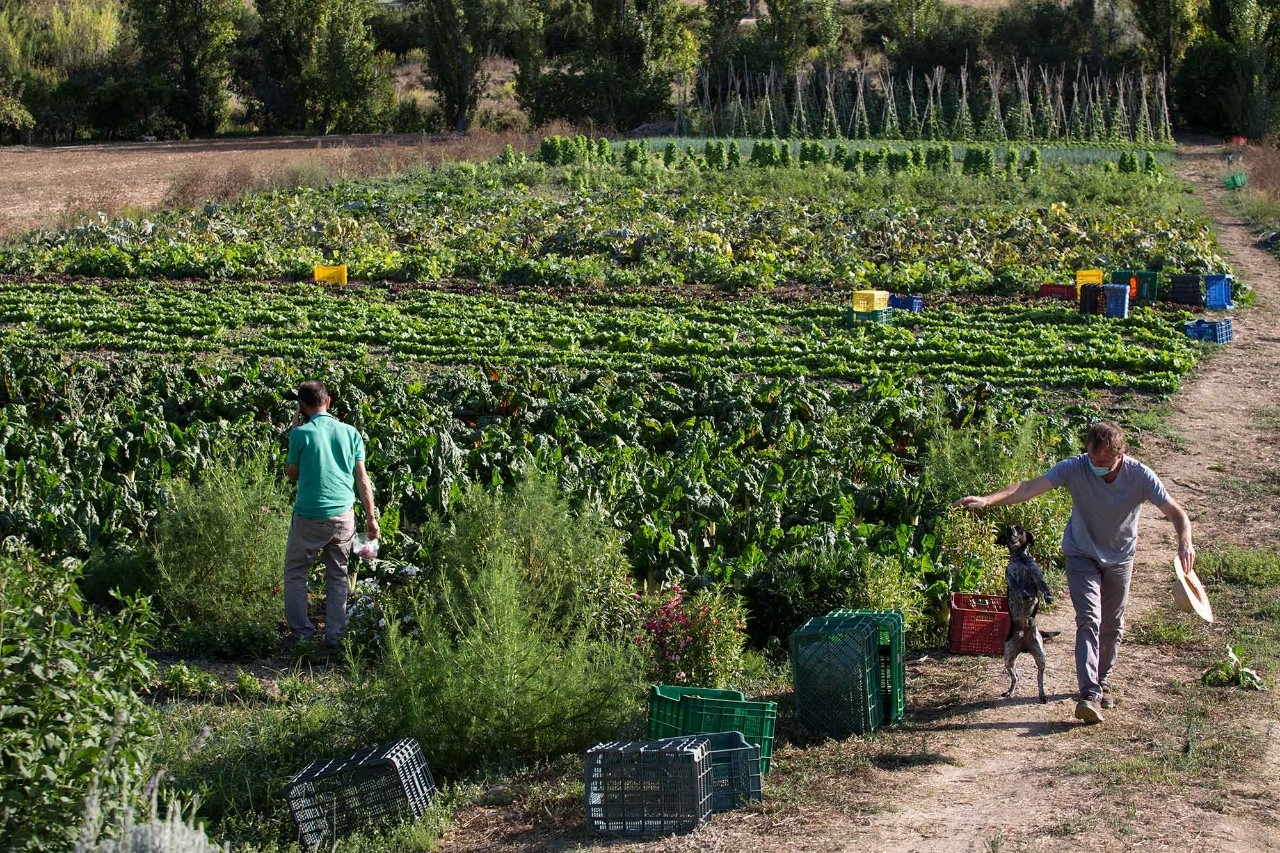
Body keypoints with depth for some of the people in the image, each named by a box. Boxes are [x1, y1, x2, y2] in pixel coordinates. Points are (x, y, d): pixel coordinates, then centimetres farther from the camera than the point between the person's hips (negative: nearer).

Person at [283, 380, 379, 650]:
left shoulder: (301, 433, -8)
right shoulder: (350, 432, 3)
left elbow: (292, 474, 5)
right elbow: (362, 478, 4)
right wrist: (371, 517, 11)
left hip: (309, 516, -3)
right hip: (344, 514, 3)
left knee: (296, 573, 12)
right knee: (338, 575, 14)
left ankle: (301, 632, 11)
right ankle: (335, 635, 13)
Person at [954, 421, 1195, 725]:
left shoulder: (1140, 476, -23)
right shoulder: (1074, 468, -26)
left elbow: (1176, 512, -22)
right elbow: (1030, 487, -35)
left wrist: (1185, 543, -43)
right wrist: (988, 500, -48)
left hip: (1120, 559, 2)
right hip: (1081, 555, -2)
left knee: (1112, 626, 13)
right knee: (1089, 620, -17)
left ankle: (1101, 683, 34)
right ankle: (1089, 695, -23)